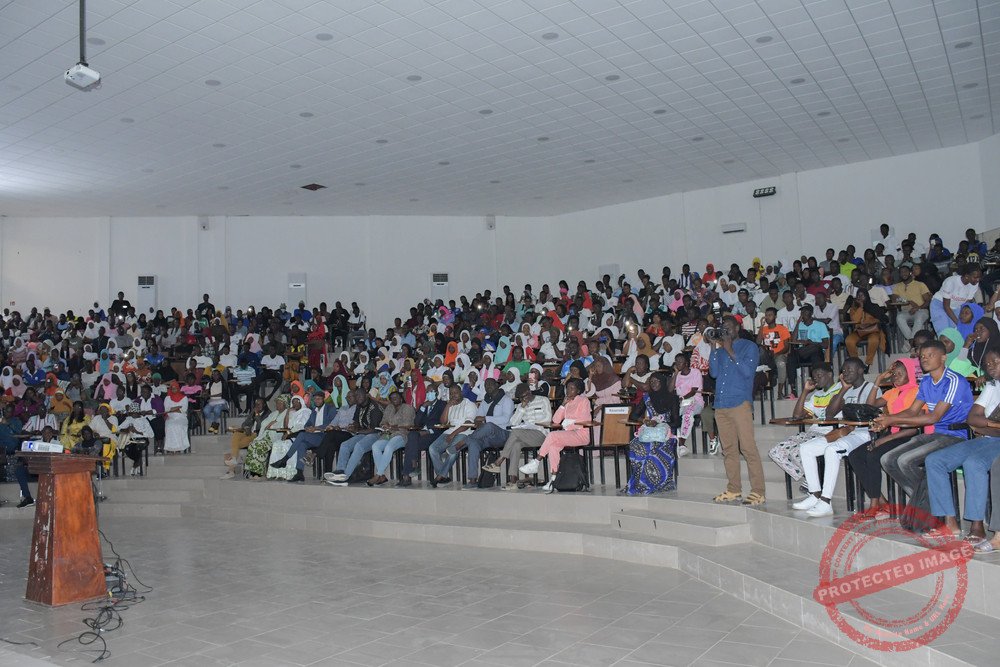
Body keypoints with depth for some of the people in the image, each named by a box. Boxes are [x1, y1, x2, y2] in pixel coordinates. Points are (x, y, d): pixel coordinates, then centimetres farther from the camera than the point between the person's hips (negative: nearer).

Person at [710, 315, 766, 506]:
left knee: (748, 447, -10)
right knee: (728, 449, 7)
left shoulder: (749, 347, 5)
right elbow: (714, 372, 11)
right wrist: (714, 349, 3)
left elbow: (748, 371, -9)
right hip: (721, 404, 6)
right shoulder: (721, 349, 21)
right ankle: (733, 490, 13)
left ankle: (758, 492, -8)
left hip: (740, 403, -6)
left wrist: (731, 352, -9)